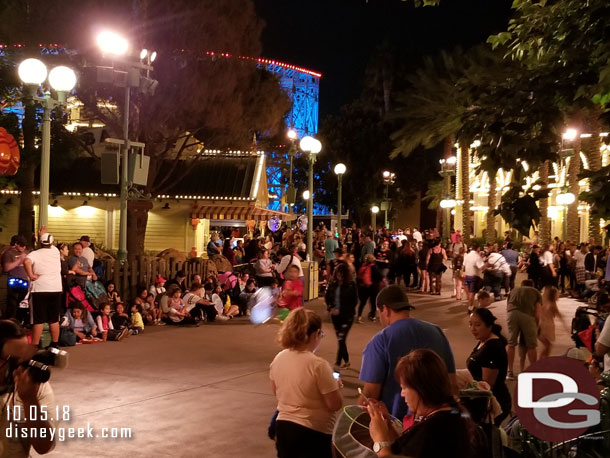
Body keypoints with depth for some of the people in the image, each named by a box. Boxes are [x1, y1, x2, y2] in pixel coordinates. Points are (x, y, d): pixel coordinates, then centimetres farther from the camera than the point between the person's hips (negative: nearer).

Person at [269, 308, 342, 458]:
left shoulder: (278, 359, -2)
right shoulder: (318, 365, -22)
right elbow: (335, 404, -16)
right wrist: (336, 386, 2)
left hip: (283, 426, 6)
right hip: (313, 432, -6)